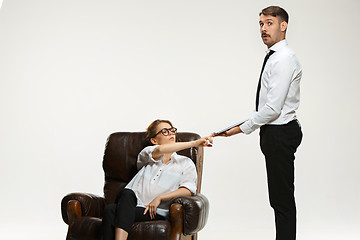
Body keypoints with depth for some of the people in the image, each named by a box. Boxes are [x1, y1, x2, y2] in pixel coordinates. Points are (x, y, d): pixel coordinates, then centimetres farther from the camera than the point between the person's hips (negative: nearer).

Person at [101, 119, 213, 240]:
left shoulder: (186, 163, 19)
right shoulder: (146, 155, 20)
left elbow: (188, 190, 1)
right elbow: (159, 150, -6)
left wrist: (160, 198, -13)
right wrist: (194, 143, -7)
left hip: (156, 213, -2)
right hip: (133, 203, 2)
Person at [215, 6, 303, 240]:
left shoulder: (284, 58, -17)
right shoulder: (275, 56, 15)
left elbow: (273, 108, -22)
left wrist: (243, 128, -15)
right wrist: (250, 120, 11)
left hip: (279, 133, -10)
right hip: (275, 132, 10)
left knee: (282, 199, -5)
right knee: (280, 197, 16)